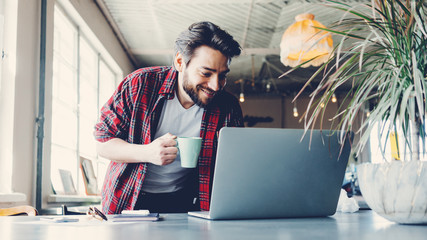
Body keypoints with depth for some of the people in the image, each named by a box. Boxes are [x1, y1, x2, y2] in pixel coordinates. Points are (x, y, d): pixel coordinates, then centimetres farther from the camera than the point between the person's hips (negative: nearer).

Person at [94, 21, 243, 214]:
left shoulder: (228, 108, -7)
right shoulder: (139, 84, -12)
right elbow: (102, 144, -7)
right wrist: (147, 153, -25)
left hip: (184, 202, 2)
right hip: (128, 201, -2)